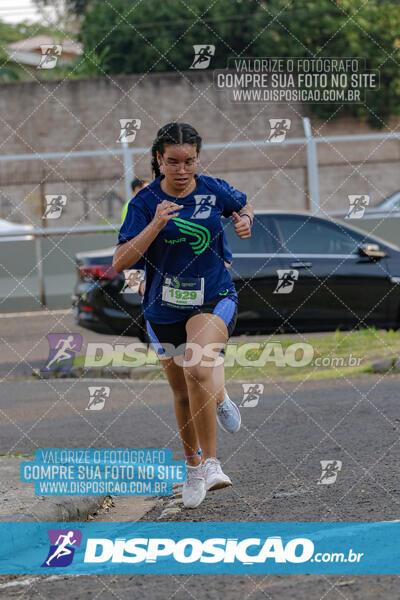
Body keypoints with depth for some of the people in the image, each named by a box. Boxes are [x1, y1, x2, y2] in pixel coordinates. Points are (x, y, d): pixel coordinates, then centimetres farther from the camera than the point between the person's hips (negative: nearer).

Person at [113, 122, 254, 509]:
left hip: (213, 299, -2)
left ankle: (210, 463, -17)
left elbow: (243, 206, 19)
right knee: (182, 393, 15)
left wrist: (245, 219, -4)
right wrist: (156, 225, -29)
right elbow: (119, 263, -19)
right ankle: (193, 467, 39)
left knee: (197, 370, -29)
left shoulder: (214, 190, -6)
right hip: (165, 308, 2)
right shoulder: (145, 203, -11)